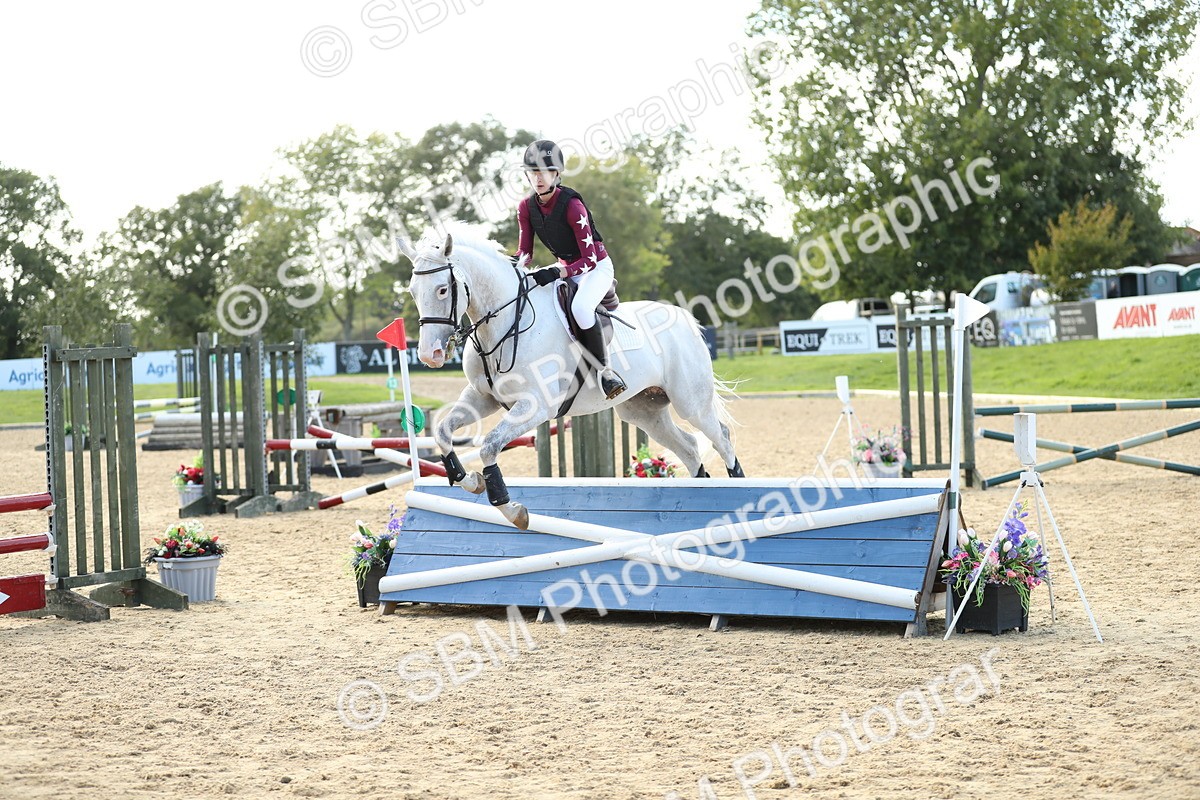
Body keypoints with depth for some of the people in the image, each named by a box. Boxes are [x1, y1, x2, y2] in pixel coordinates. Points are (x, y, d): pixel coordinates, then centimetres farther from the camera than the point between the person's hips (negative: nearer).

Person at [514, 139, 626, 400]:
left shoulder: (572, 205, -26)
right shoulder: (526, 207, -7)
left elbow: (590, 259, -28)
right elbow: (525, 251, 0)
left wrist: (556, 273, -42)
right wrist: (515, 262, -24)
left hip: (597, 267, -8)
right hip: (565, 267, 8)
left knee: (580, 307, -35)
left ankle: (605, 369, -23)